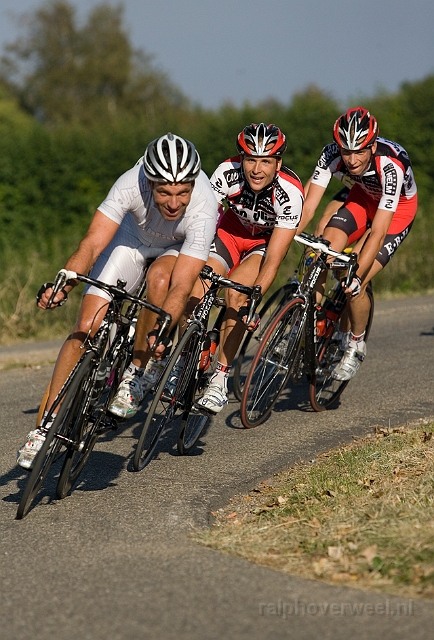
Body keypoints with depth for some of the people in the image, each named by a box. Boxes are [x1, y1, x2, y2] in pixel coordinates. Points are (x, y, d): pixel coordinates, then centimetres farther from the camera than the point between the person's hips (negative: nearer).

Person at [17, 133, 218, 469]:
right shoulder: (131, 184, -36)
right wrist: (62, 284, -55)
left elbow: (181, 287, -41)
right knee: (87, 327, -11)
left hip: (181, 247, -1)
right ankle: (48, 426, -3)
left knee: (160, 277, -37)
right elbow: (92, 243, -38)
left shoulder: (204, 208, -39)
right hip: (135, 236, 1)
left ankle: (138, 371, -15)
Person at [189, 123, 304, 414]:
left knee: (236, 292, -28)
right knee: (195, 291, -19)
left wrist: (251, 299, -45)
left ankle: (221, 380, -17)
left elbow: (272, 261, -34)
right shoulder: (227, 172, -30)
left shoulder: (289, 193, -35)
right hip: (232, 229, 3)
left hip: (269, 239, -2)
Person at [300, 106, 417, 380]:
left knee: (354, 285, -17)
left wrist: (357, 276, -47)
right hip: (364, 196, 4)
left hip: (398, 207, -4)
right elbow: (308, 206, -27)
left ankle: (357, 345, 7)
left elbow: (378, 232, -40)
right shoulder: (332, 154, -29)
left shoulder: (391, 166, -40)